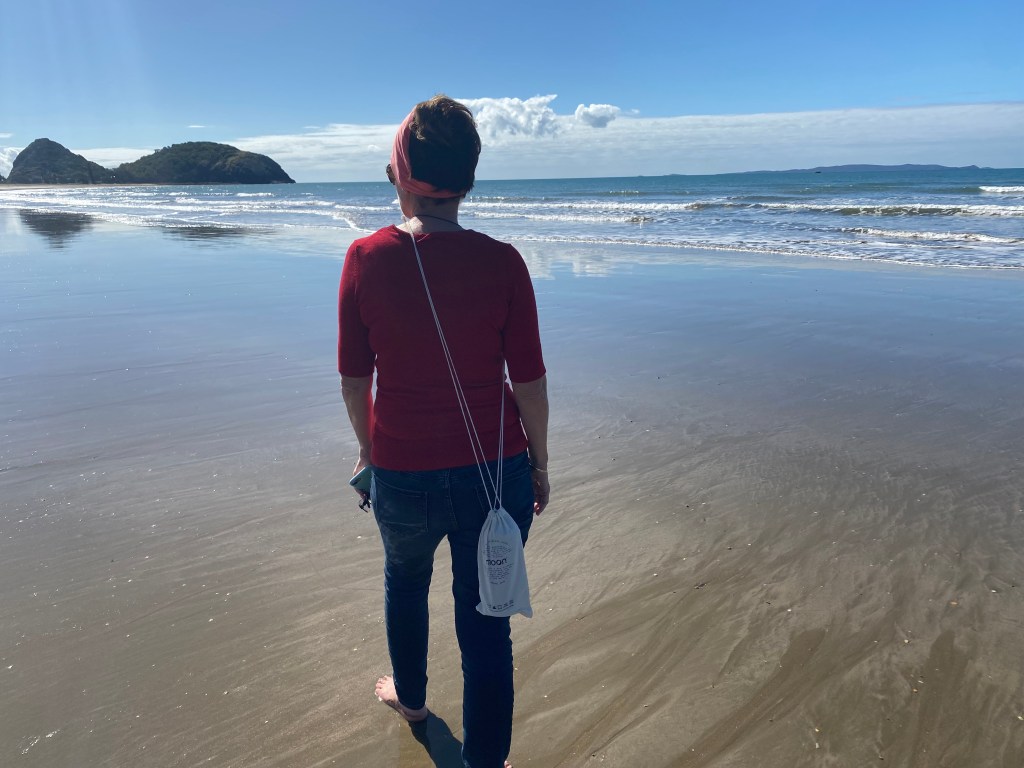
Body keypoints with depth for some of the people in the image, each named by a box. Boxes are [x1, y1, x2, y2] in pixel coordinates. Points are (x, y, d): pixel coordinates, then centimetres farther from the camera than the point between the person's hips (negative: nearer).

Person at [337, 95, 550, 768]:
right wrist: (540, 464, 7)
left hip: (402, 474, 2)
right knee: (486, 625, 13)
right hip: (495, 472, -1)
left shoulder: (365, 258, -10)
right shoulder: (502, 263, -12)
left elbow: (354, 379, -2)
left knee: (405, 579, 31)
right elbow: (529, 383, -8)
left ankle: (410, 695, 57)